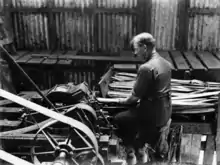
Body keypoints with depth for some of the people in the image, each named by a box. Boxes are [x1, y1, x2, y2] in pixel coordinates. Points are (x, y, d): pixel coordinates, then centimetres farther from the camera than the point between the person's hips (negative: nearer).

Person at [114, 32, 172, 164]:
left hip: (153, 113, -9)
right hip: (165, 110, 9)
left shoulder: (146, 68, -25)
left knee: (118, 119, 10)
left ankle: (132, 153, 18)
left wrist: (125, 101, 4)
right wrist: (132, 99, 17)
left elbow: (136, 96, -17)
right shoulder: (165, 63, 3)